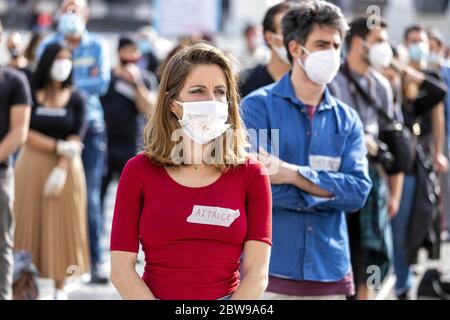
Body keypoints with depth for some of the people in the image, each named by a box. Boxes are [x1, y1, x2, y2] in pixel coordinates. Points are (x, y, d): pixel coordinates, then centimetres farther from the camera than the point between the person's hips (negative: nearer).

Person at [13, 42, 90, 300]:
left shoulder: (76, 100, 3)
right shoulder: (31, 96, 2)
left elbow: (76, 139, -5)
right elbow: (27, 134, -6)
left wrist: (61, 170, -17)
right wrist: (59, 147, -17)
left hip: (66, 169, 0)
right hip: (32, 168, 0)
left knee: (61, 228, 1)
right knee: (30, 226, -1)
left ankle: (61, 287, 8)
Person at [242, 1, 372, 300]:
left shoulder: (347, 119, 10)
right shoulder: (258, 106, -2)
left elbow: (359, 190, -4)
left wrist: (294, 174, -15)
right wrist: (329, 191, -7)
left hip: (331, 272, 4)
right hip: (271, 271, -4)